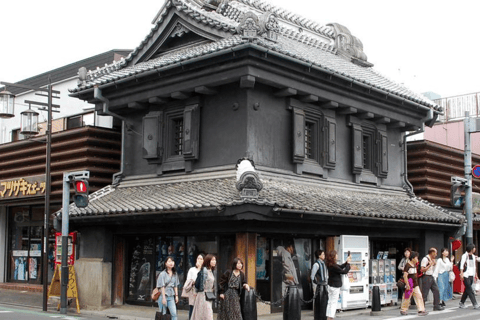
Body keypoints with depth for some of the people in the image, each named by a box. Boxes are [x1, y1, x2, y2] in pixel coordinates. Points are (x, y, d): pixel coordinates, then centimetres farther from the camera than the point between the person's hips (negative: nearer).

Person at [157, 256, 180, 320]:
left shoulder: (175, 274, 9)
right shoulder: (163, 274, -7)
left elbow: (175, 285, 12)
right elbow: (162, 286, -9)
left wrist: (176, 295, 7)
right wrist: (164, 298, -12)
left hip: (171, 296, 4)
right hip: (164, 295, -4)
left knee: (174, 313, -7)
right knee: (163, 314, 2)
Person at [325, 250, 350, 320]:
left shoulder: (331, 265, 5)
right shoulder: (334, 266, -23)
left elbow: (340, 267, 19)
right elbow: (344, 271, -16)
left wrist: (346, 262, 12)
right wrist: (348, 263, -5)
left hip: (330, 285, 9)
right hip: (335, 287, -9)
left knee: (330, 302, 13)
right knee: (333, 303, -3)